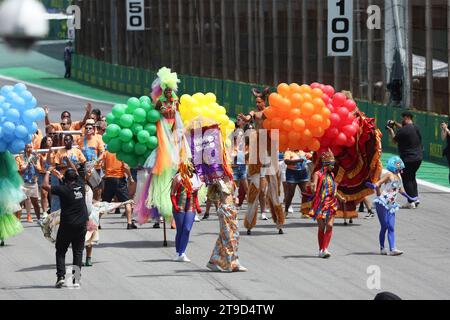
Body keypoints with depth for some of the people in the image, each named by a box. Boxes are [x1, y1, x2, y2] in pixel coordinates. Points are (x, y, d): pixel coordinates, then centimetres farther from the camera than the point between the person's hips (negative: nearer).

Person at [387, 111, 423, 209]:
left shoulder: (402, 130, -20)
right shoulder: (416, 128, 6)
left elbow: (394, 140, -3)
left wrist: (391, 130, 13)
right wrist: (395, 124, 20)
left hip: (408, 159, -8)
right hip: (418, 157, 8)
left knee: (406, 179, 1)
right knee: (412, 177, 23)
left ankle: (411, 202, 0)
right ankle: (416, 198, 19)